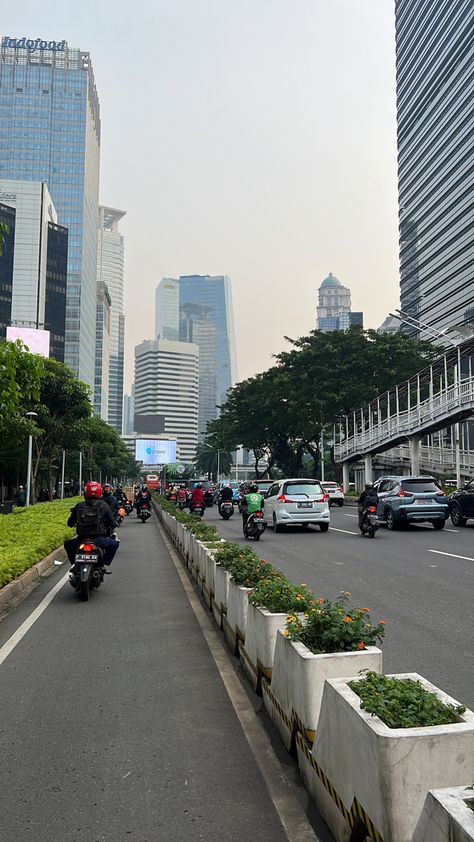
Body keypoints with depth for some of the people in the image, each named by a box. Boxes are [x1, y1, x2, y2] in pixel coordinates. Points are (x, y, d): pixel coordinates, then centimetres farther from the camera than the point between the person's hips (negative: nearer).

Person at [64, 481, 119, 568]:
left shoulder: (78, 506, 6)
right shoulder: (104, 506, 1)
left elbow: (70, 523, 12)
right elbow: (112, 523, 2)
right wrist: (110, 532, 25)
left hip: (81, 540, 2)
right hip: (98, 540, -2)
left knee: (68, 544, 32)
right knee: (114, 543, 26)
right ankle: (105, 564, 13)